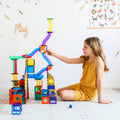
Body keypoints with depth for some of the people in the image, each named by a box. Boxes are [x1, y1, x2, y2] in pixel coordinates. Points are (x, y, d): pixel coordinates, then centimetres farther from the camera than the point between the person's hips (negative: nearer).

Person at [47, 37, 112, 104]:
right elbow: (69, 61, 1)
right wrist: (53, 54, -4)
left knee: (63, 94, -22)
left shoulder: (98, 60, -23)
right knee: (59, 91, 13)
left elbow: (99, 80, -25)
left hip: (88, 93, -8)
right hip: (80, 86, 8)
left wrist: (100, 100, -24)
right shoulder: (85, 59, 0)